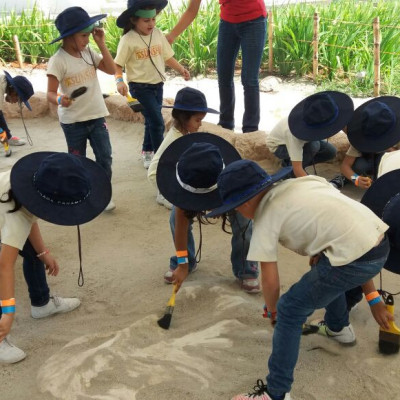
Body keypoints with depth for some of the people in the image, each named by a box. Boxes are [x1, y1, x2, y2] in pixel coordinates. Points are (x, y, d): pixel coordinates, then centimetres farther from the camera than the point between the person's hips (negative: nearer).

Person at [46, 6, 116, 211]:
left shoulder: (88, 52, 1)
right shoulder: (58, 61, -17)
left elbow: (111, 70, -5)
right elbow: (50, 93, -19)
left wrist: (101, 44, -10)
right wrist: (60, 100, -42)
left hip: (97, 115, 4)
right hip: (72, 121, -4)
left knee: (105, 157, 3)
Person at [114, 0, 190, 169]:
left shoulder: (158, 34, 2)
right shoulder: (128, 40, -14)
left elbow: (167, 57, 10)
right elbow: (117, 64, -11)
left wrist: (181, 69, -3)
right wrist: (119, 80, -27)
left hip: (157, 85, 6)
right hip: (140, 87, -6)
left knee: (152, 121, 18)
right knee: (157, 122, -9)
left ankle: (147, 152, 36)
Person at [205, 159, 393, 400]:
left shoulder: (266, 217, -3)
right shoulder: (295, 185, 18)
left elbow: (270, 281, 0)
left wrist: (272, 310, 21)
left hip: (356, 258, -9)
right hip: (379, 241, 9)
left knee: (289, 311, 6)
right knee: (324, 272, 38)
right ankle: (340, 328, 62)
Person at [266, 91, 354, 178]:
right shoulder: (294, 133, -44)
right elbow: (297, 169, -43)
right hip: (278, 146, -7)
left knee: (331, 151, -5)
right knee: (313, 145, -33)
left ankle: (289, 162, 6)